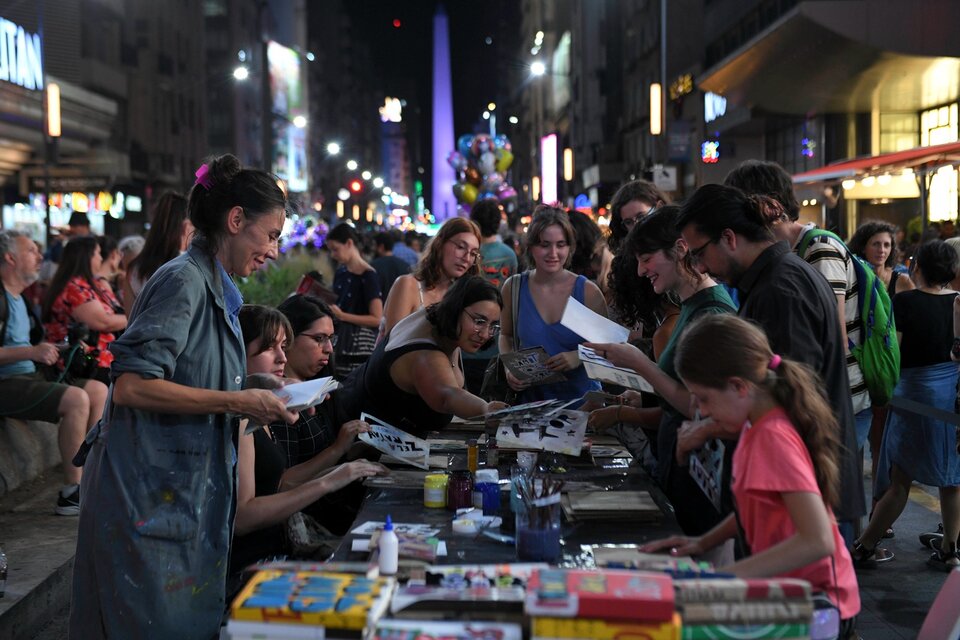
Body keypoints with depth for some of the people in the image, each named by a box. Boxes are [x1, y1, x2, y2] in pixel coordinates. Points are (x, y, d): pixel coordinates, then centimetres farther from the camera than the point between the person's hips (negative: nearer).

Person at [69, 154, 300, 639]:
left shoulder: (213, 287, 14)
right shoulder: (184, 281, -15)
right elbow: (130, 386, -23)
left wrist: (258, 400, 7)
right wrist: (236, 403, -21)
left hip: (186, 491, 10)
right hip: (149, 494, -9)